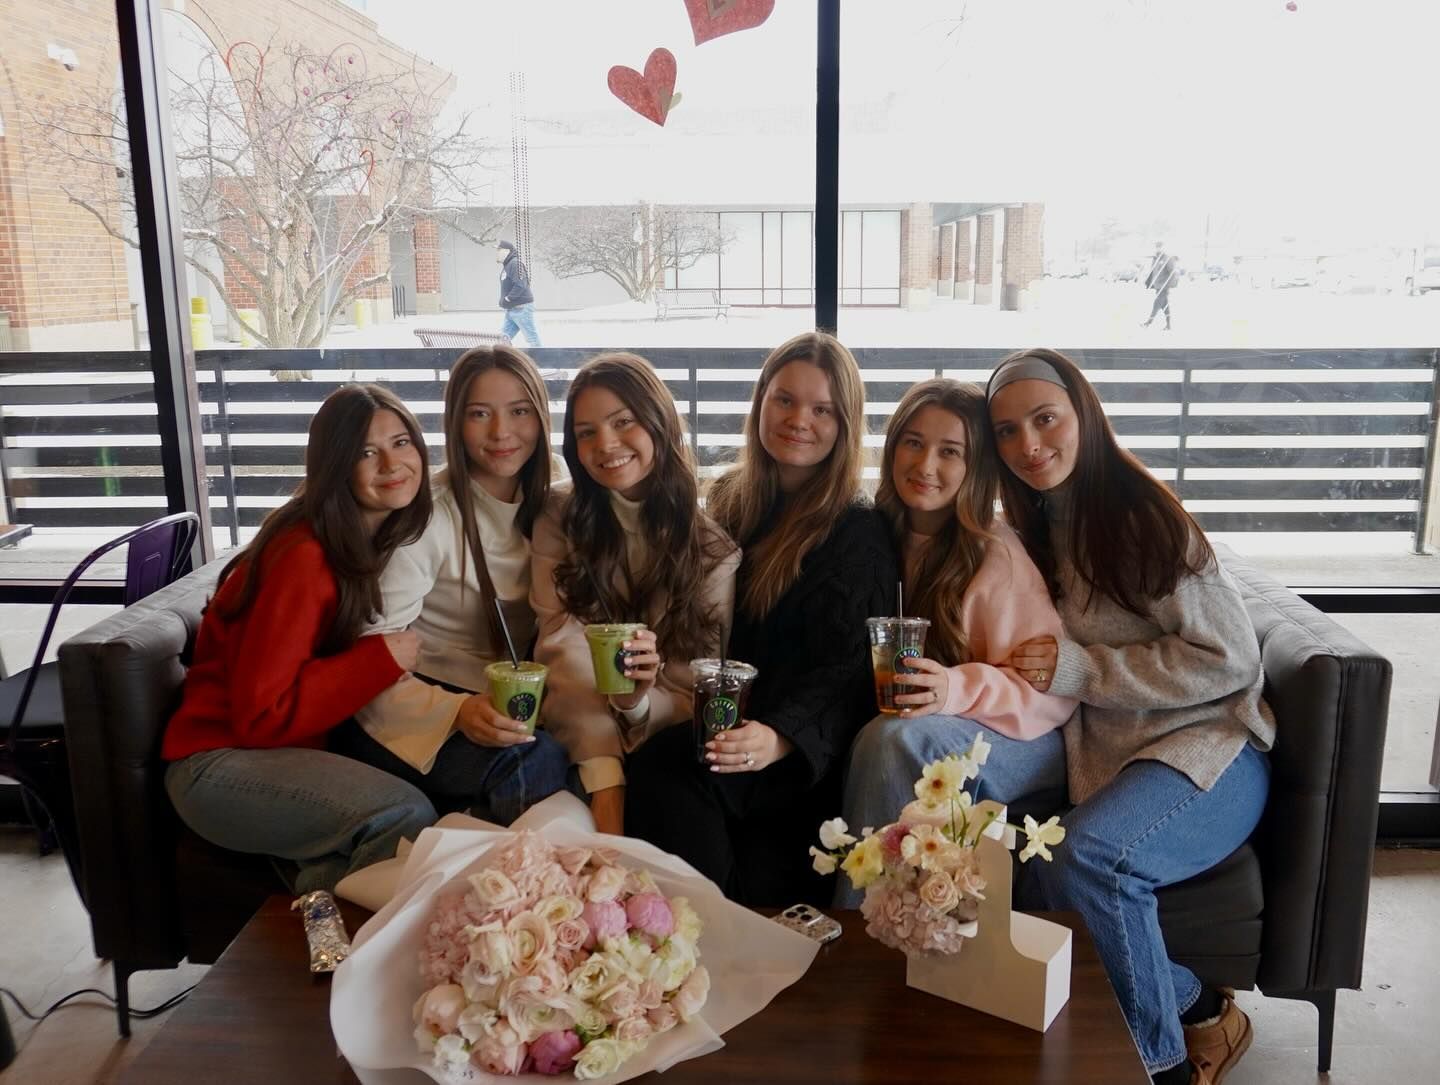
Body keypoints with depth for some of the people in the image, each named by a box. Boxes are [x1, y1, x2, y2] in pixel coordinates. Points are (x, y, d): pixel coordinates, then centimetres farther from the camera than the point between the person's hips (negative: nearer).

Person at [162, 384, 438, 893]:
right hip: (221, 762, -7)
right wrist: (381, 660, -21)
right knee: (404, 815, -31)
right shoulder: (304, 557, -21)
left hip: (304, 749, 7)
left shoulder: (388, 536, 4)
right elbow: (260, 716, -20)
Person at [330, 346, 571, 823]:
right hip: (419, 714, -6)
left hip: (509, 709, 6)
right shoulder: (424, 515, -13)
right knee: (540, 764, -32)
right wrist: (456, 711, -32)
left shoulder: (551, 510, 5)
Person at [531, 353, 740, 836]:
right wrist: (605, 785, -25)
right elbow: (566, 654, -11)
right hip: (579, 742, 0)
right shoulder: (560, 521, 2)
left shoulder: (714, 541, 0)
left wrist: (639, 701, -25)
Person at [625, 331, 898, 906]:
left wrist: (780, 739, -30)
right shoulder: (727, 503, 16)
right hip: (721, 726, 5)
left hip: (807, 756, -5)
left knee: (662, 766, -31)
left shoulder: (859, 530, 0)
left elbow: (846, 669, -11)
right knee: (655, 764, -29)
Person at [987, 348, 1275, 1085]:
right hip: (1102, 761, 6)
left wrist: (1078, 669, -17)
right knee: (1043, 878, -26)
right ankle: (1198, 1013, 0)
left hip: (1209, 750, -5)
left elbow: (1228, 660, -12)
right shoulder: (1034, 531, 12)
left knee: (1083, 854, -33)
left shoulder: (1138, 512, -10)